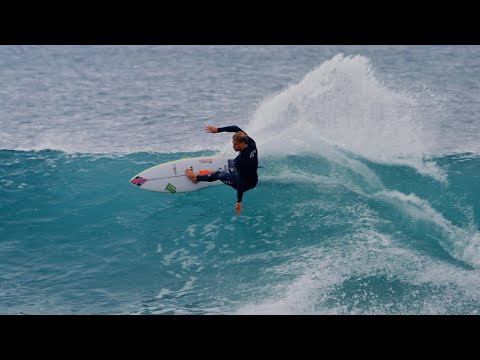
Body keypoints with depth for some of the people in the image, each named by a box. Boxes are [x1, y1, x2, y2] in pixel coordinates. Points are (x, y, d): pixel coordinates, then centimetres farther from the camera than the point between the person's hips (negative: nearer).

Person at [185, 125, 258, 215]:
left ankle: (197, 178, 37)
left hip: (247, 184, -8)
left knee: (219, 174, 13)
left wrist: (239, 201, -32)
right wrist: (218, 129, -6)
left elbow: (242, 182, -36)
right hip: (254, 179, 8)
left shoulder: (242, 160, -38)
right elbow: (237, 128, -5)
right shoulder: (251, 143, -17)